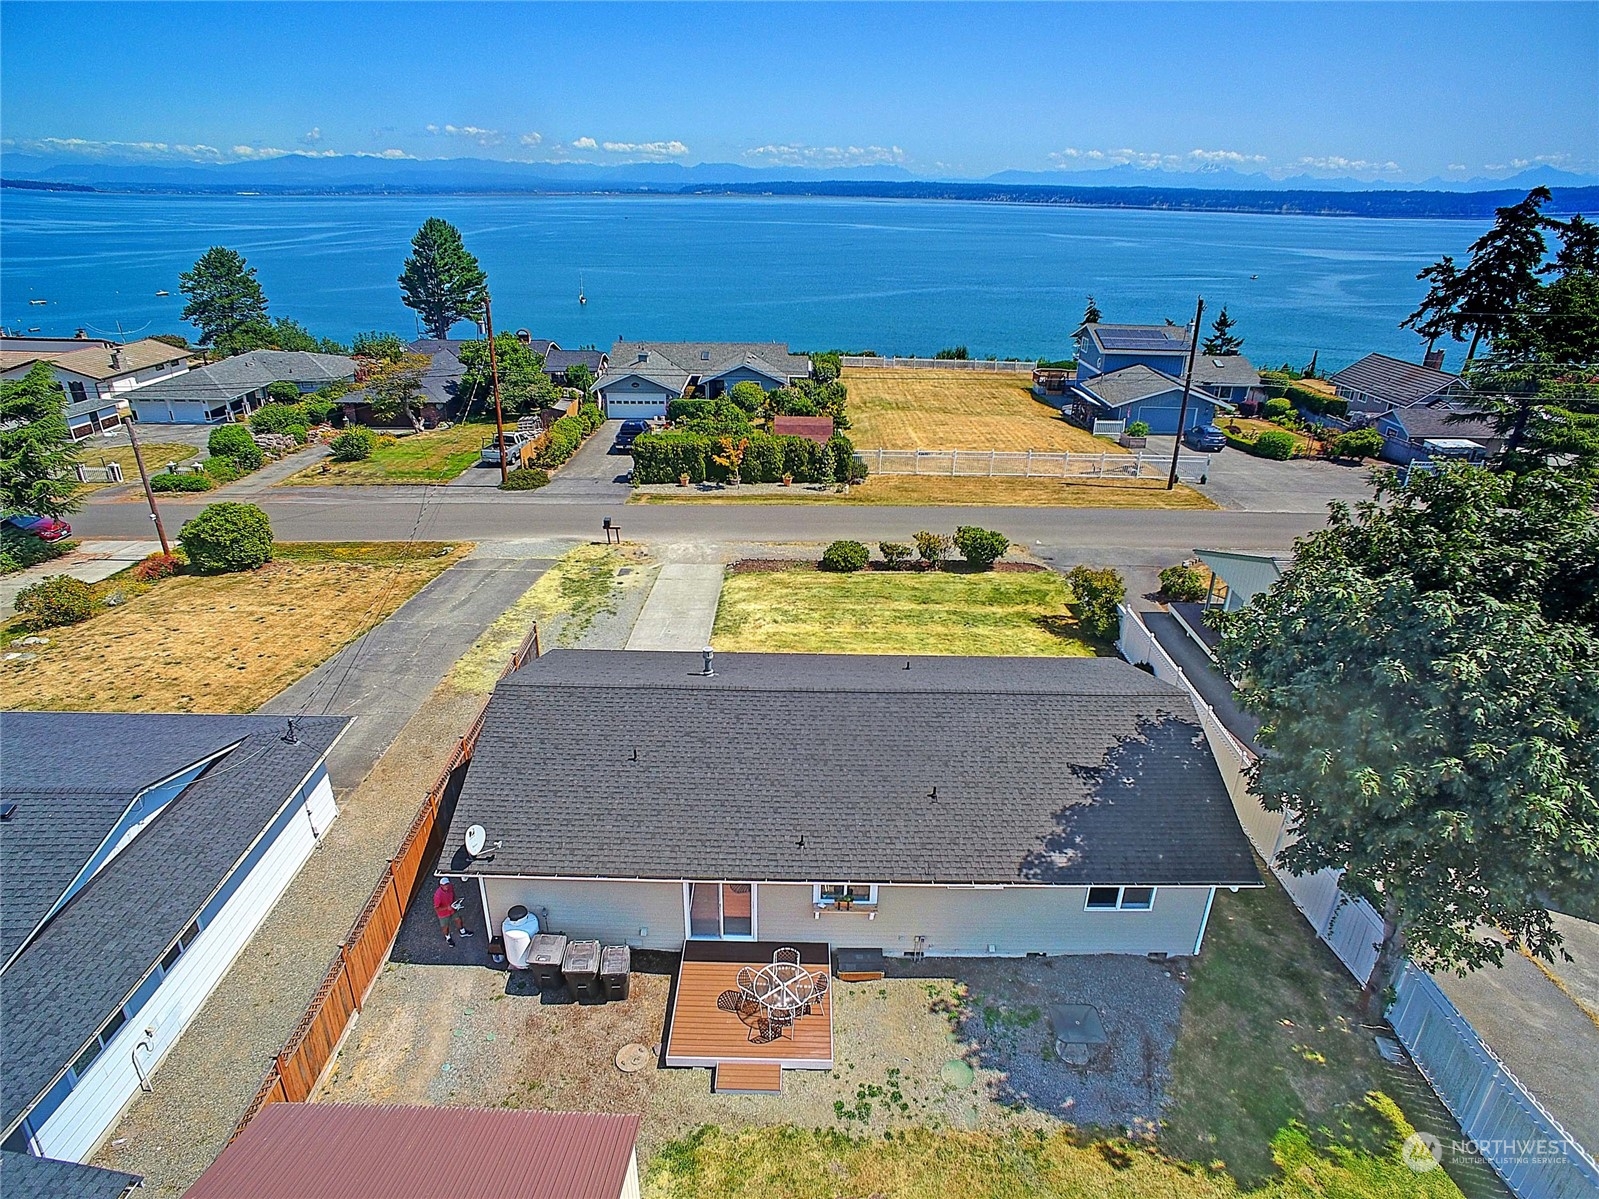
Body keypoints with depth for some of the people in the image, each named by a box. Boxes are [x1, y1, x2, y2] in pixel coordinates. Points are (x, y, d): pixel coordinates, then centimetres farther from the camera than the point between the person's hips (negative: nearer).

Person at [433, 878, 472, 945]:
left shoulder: (450, 887, -21)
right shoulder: (438, 895, -39)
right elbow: (436, 908, -28)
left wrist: (455, 901, -9)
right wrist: (447, 908, -33)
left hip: (452, 909, 5)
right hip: (443, 913, -5)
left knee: (458, 919, 26)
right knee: (445, 926, 21)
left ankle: (462, 932, 55)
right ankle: (448, 937, 53)